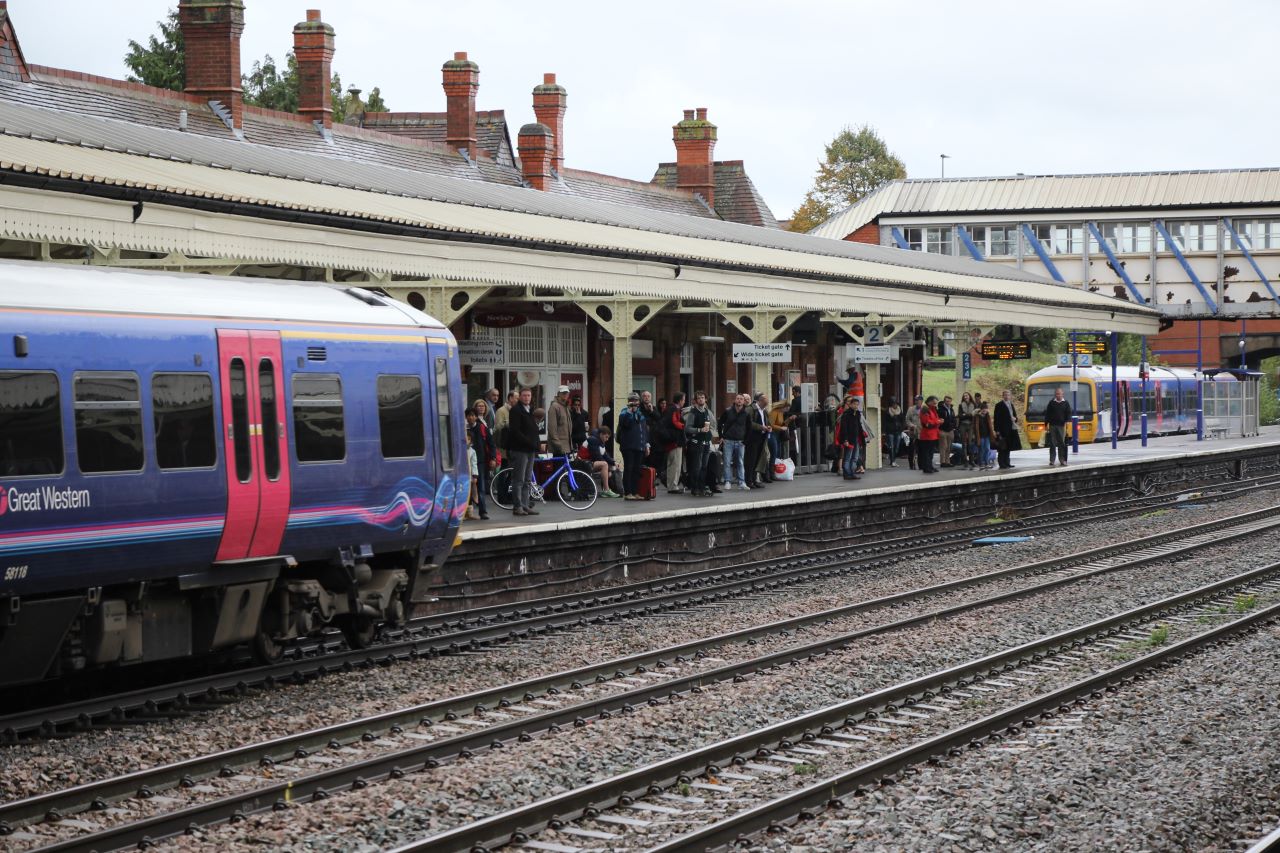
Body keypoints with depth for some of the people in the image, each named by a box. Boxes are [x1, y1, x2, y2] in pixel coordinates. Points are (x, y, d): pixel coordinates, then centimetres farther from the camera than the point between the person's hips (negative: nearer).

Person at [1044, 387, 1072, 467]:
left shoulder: (1066, 403, 8)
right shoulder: (1051, 403, 8)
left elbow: (1068, 413, 7)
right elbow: (1047, 414, 8)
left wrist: (1067, 421, -10)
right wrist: (1046, 424, 2)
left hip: (1061, 426, 0)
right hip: (1052, 426, 0)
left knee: (1062, 443, 0)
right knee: (1052, 443, 0)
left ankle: (1062, 460, 6)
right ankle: (1051, 461, 2)